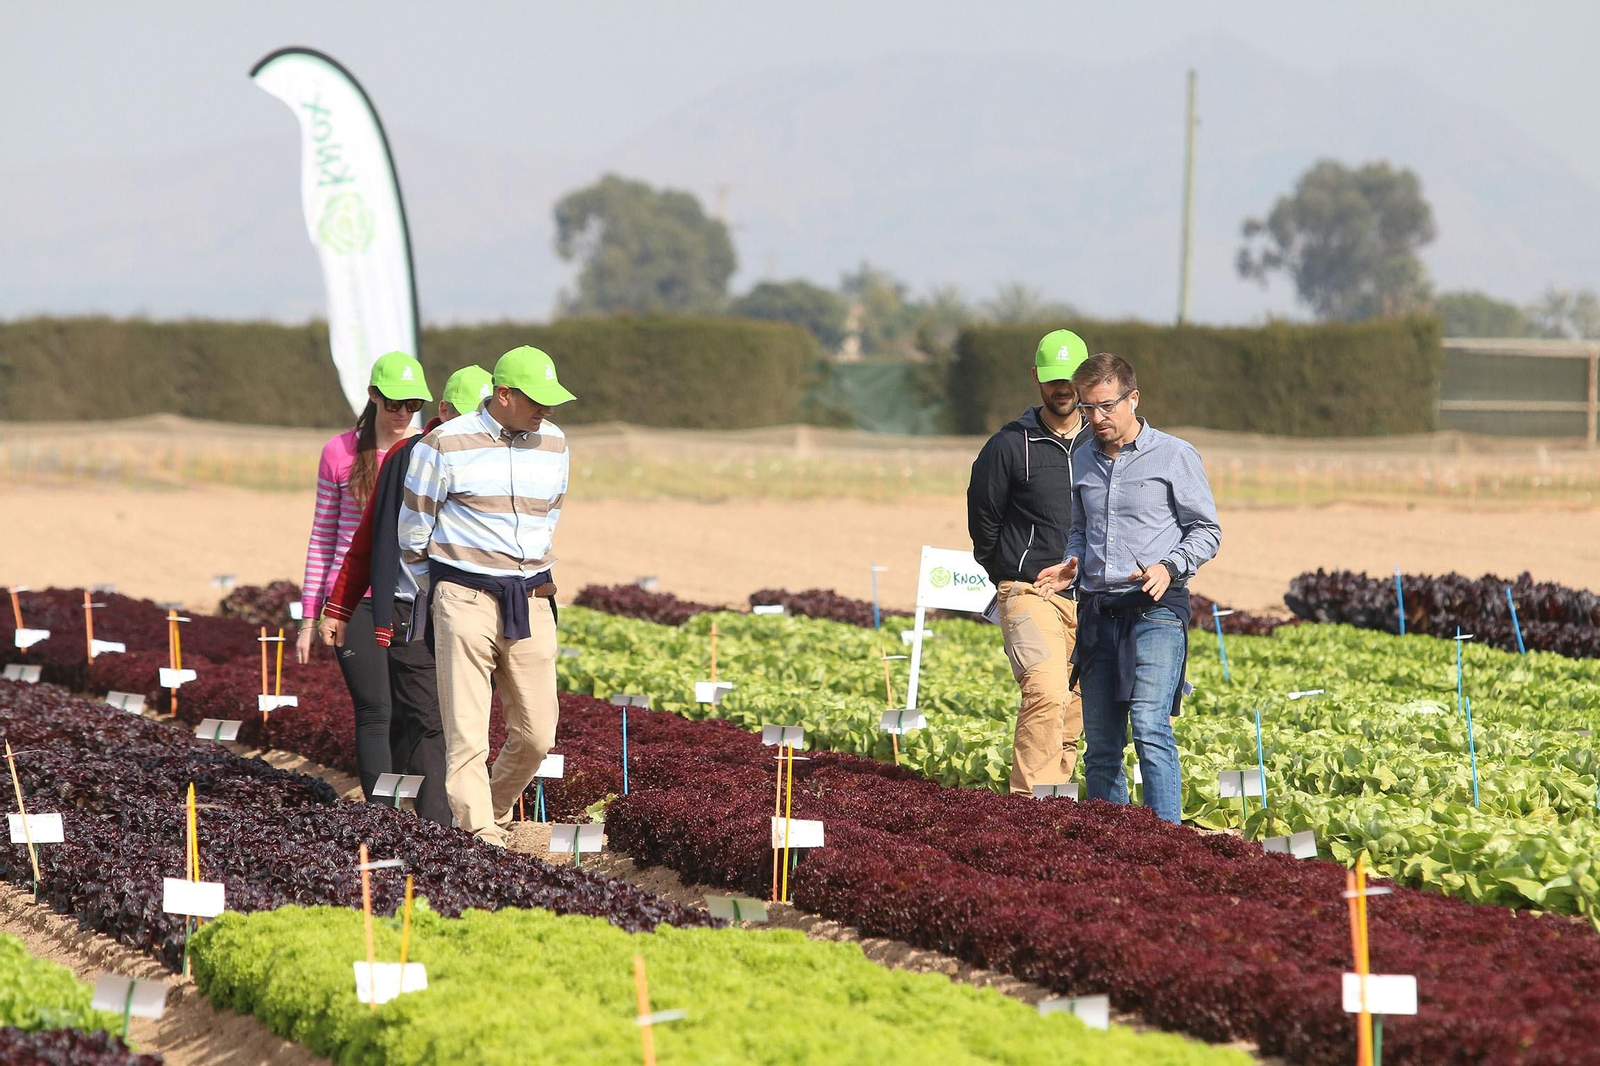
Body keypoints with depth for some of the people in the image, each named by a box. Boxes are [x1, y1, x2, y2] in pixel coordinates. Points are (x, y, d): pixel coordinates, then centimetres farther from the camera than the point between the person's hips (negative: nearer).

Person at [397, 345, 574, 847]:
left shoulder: (553, 443, 10)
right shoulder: (446, 445, -6)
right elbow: (414, 528, 3)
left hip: (530, 602, 5)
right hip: (465, 600, -5)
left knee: (536, 735, 2)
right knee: (467, 731, -9)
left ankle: (494, 815, 24)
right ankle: (482, 838, -10)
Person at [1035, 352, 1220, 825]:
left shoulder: (1175, 456, 0)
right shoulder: (1083, 460, 15)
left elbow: (1207, 531, 2)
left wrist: (1170, 567, -15)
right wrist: (1071, 564, 6)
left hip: (1156, 610, -5)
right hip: (1097, 609, 5)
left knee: (1150, 728, -18)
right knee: (1100, 743, 5)